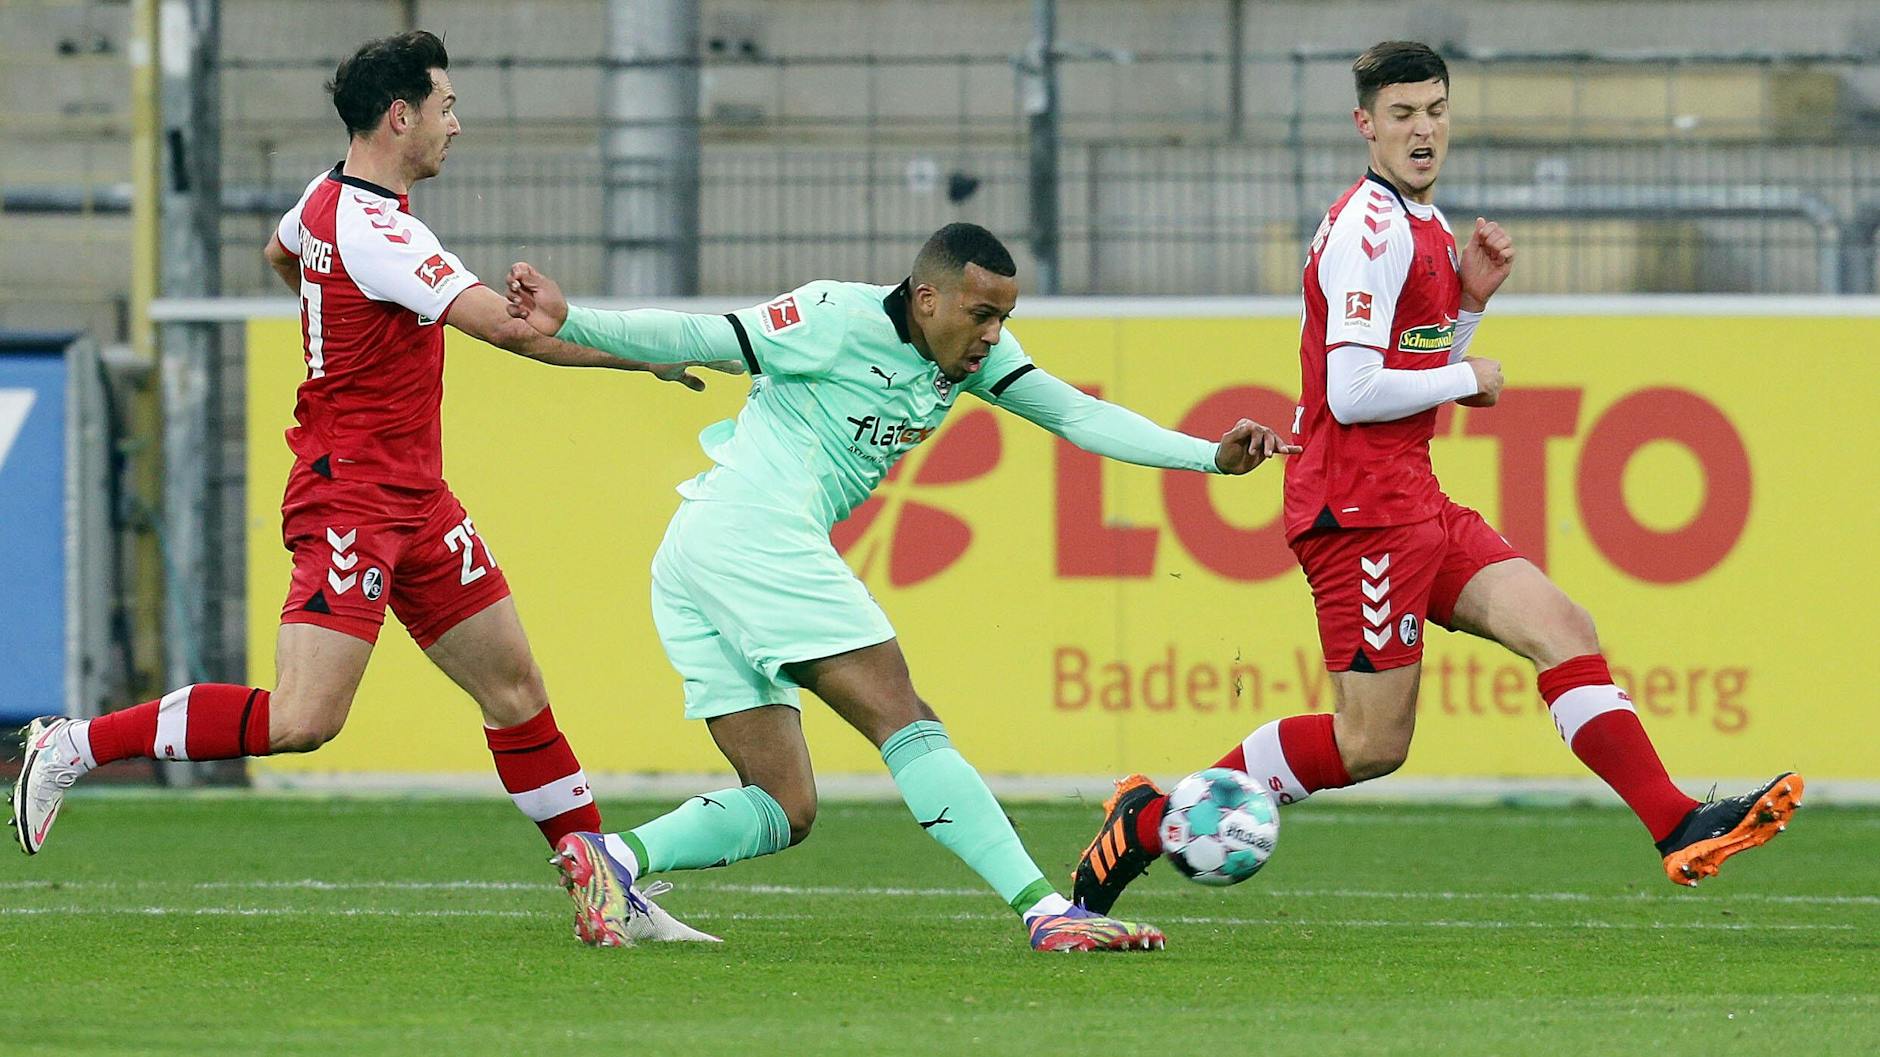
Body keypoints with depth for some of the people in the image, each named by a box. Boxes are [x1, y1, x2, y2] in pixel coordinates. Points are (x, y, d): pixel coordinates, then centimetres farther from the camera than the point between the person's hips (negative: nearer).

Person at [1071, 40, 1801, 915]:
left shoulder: (1425, 225, 16)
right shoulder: (1369, 231, -15)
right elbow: (1352, 394, -22)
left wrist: (1470, 300, 8)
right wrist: (1470, 379, -8)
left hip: (1415, 504, 9)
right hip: (1360, 511, -9)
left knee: (1563, 630, -3)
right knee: (1371, 744, -7)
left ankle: (1679, 828, -9)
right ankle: (1151, 819, 3)